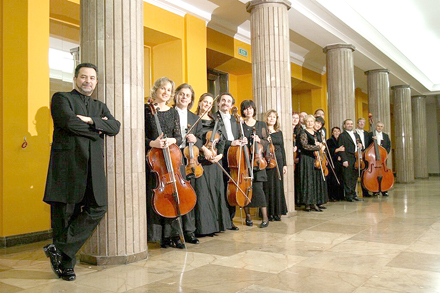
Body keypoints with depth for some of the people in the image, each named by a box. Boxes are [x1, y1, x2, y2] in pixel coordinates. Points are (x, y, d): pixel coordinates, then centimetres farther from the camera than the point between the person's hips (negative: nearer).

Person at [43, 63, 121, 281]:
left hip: (93, 167, 5)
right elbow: (69, 122, -13)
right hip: (67, 164, -5)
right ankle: (66, 263, 13)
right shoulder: (61, 98, 7)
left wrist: (90, 120, -10)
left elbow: (115, 127, 4)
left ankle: (60, 248, 4)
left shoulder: (100, 106, 23)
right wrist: (98, 128, -3)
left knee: (97, 209, -6)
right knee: (64, 213, 1)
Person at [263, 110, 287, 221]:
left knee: (278, 185, 6)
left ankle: (277, 212, 15)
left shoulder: (279, 133, 15)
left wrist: (284, 164, 12)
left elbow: (282, 148, 16)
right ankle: (268, 213, 4)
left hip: (278, 161, 5)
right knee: (268, 186, -3)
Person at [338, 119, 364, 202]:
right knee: (347, 178, -2)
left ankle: (353, 195, 19)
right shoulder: (342, 136, -3)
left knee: (354, 178, 10)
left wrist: (360, 145, 4)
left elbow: (359, 144, 28)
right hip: (348, 160, -7)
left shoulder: (356, 134, 19)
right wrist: (344, 160, -17)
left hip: (356, 160, 7)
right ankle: (348, 195, 4)